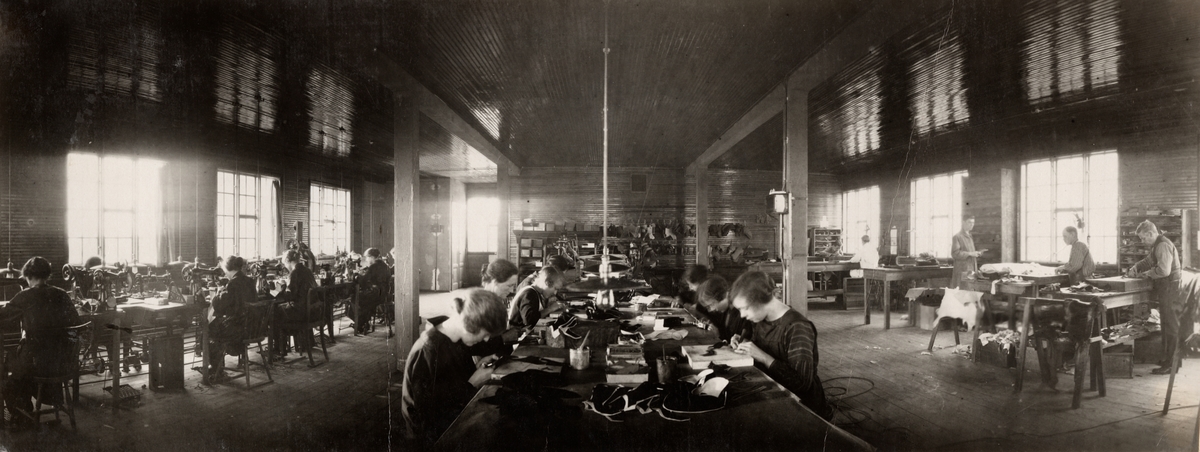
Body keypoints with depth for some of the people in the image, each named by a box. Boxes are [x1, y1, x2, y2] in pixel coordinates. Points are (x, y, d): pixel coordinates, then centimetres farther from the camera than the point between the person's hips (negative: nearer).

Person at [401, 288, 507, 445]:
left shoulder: (456, 338, -1)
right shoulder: (427, 353, -27)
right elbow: (430, 412, -25)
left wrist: (476, 367, -6)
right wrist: (472, 384, -20)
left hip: (455, 408, 8)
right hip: (432, 429, -8)